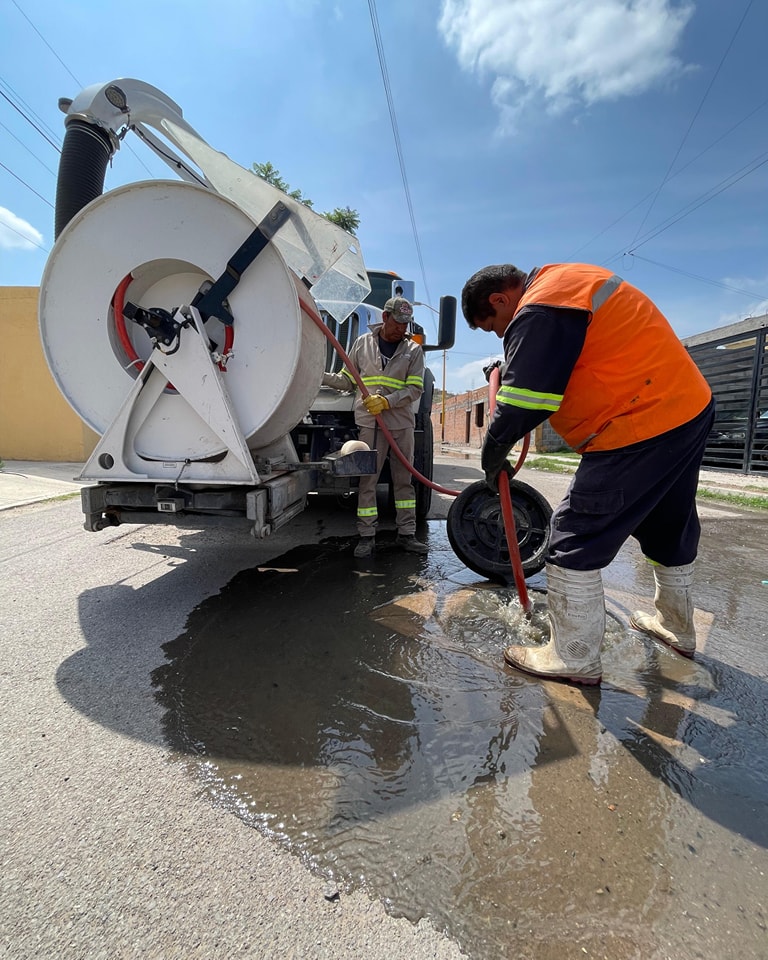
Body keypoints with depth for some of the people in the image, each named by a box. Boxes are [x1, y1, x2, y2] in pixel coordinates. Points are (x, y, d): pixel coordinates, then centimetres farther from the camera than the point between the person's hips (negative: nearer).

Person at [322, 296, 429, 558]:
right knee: (367, 480, -1)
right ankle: (366, 536, 8)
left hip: (402, 422, 1)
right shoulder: (362, 343, 7)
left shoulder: (413, 350, 5)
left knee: (404, 479, 8)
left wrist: (386, 401, -16)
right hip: (369, 421, -1)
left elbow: (415, 389, -3)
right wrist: (319, 376, -1)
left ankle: (406, 534, 18)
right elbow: (348, 380, 13)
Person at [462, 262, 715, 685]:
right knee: (669, 528, 23)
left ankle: (574, 658, 6)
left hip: (642, 426, -11)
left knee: (575, 539, -4)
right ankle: (677, 626, 43)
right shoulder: (562, 278, 15)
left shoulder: (538, 313, -17)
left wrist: (493, 454, -4)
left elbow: (521, 404, -20)